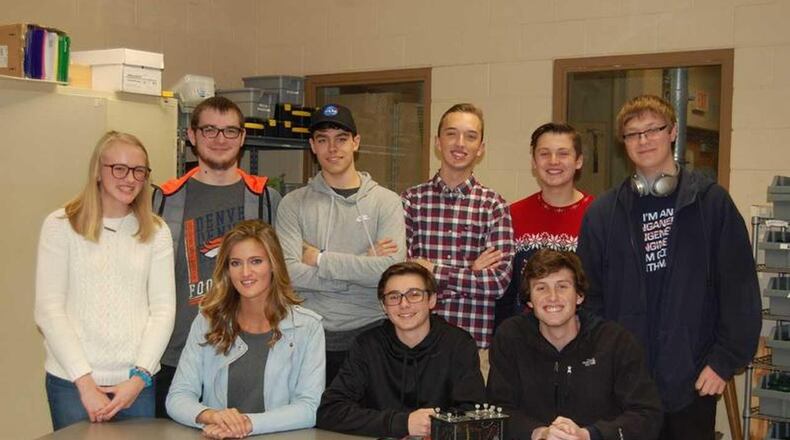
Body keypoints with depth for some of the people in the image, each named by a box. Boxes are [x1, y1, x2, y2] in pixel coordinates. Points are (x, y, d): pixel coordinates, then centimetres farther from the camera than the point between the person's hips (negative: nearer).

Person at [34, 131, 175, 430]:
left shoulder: (156, 231, 6)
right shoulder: (61, 225, -1)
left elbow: (163, 309, 2)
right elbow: (48, 310, -5)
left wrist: (139, 377, -9)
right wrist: (85, 382, -10)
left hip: (137, 382, 2)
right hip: (72, 382, -2)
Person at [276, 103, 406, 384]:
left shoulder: (386, 201, 1)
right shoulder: (293, 204, 3)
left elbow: (392, 269, -13)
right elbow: (289, 273, -10)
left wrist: (320, 258, -9)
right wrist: (361, 266, -11)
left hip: (370, 333, 0)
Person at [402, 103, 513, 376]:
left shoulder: (493, 206, 3)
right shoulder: (412, 200, 3)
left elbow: (500, 280, -6)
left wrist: (433, 270, -9)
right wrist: (471, 273, -10)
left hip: (477, 342, 0)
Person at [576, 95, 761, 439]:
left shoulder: (711, 202, -1)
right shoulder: (603, 213, 5)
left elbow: (740, 290, -3)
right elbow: (589, 295, 4)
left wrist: (725, 360, -7)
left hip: (693, 384, -1)